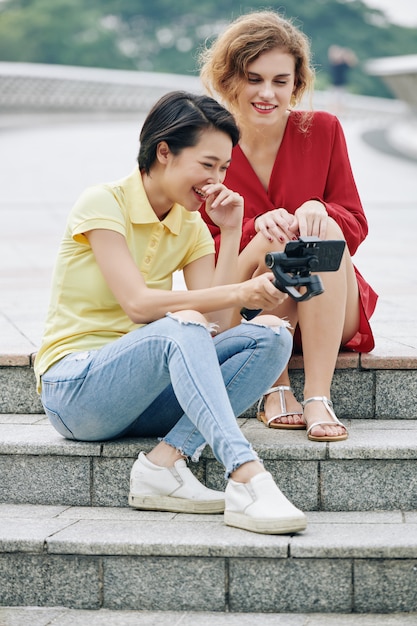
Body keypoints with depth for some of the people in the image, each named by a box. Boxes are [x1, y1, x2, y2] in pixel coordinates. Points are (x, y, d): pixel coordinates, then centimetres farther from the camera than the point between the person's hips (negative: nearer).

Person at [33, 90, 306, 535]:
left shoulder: (191, 228, 11)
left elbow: (216, 324, -4)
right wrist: (241, 293, -30)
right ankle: (247, 478, -47)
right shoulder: (103, 203, -8)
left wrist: (230, 232, -4)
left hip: (143, 397, 6)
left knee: (272, 336, -15)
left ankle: (165, 461, -27)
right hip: (75, 391, -6)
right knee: (181, 325, -35)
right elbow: (138, 304, -22)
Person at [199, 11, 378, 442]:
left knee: (322, 228, -28)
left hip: (330, 314, 2)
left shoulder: (323, 130, 0)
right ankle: (276, 392, -24)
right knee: (280, 236, -29)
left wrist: (320, 210, -23)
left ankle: (319, 398, -35)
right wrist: (256, 228, -25)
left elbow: (356, 225, 1)